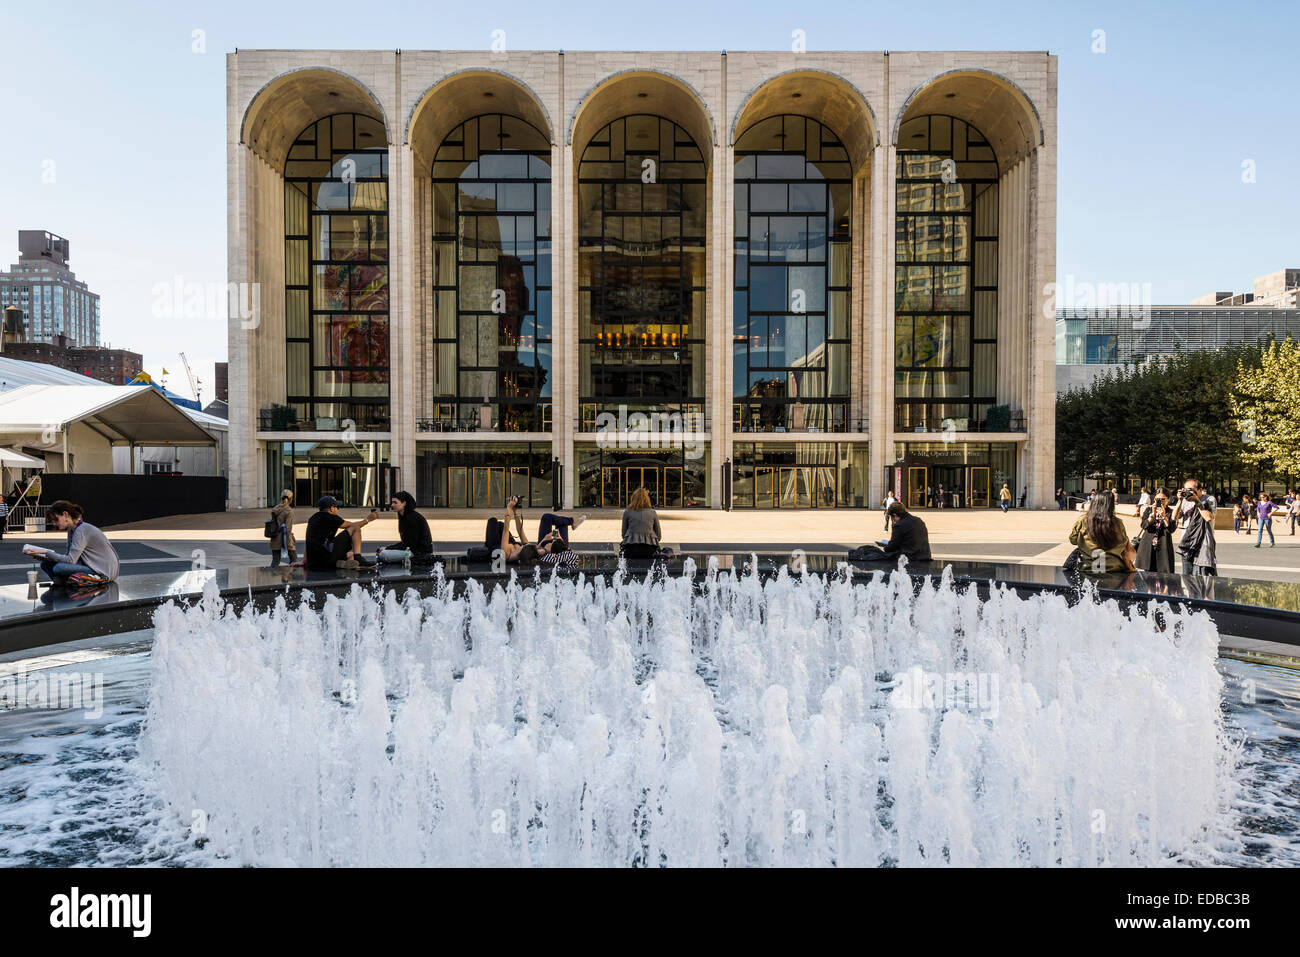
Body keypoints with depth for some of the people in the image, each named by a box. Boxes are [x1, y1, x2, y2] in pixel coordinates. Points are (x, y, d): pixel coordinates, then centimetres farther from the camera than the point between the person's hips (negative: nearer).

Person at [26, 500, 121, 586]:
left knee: (59, 568, -25)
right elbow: (69, 556, 10)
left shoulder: (81, 530, -18)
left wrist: (45, 552, -15)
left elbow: (70, 560, -22)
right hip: (90, 565, 10)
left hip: (104, 572, -10)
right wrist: (44, 556, -3)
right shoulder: (71, 530, 11)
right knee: (46, 564, 6)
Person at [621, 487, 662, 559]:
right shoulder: (652, 512, 11)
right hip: (649, 549, 1)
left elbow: (623, 534, 12)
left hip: (631, 549, -1)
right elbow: (659, 536, 13)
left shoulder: (627, 512, 9)